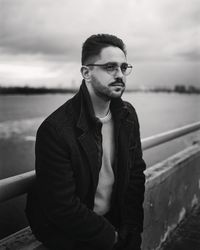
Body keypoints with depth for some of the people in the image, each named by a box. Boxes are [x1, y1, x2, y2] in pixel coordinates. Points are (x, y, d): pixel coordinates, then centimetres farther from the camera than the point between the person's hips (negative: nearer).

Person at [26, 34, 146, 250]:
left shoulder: (128, 114, -1)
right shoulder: (55, 130, -22)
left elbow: (136, 173, 3)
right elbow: (62, 207, -19)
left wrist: (130, 229, -4)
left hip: (114, 222, 5)